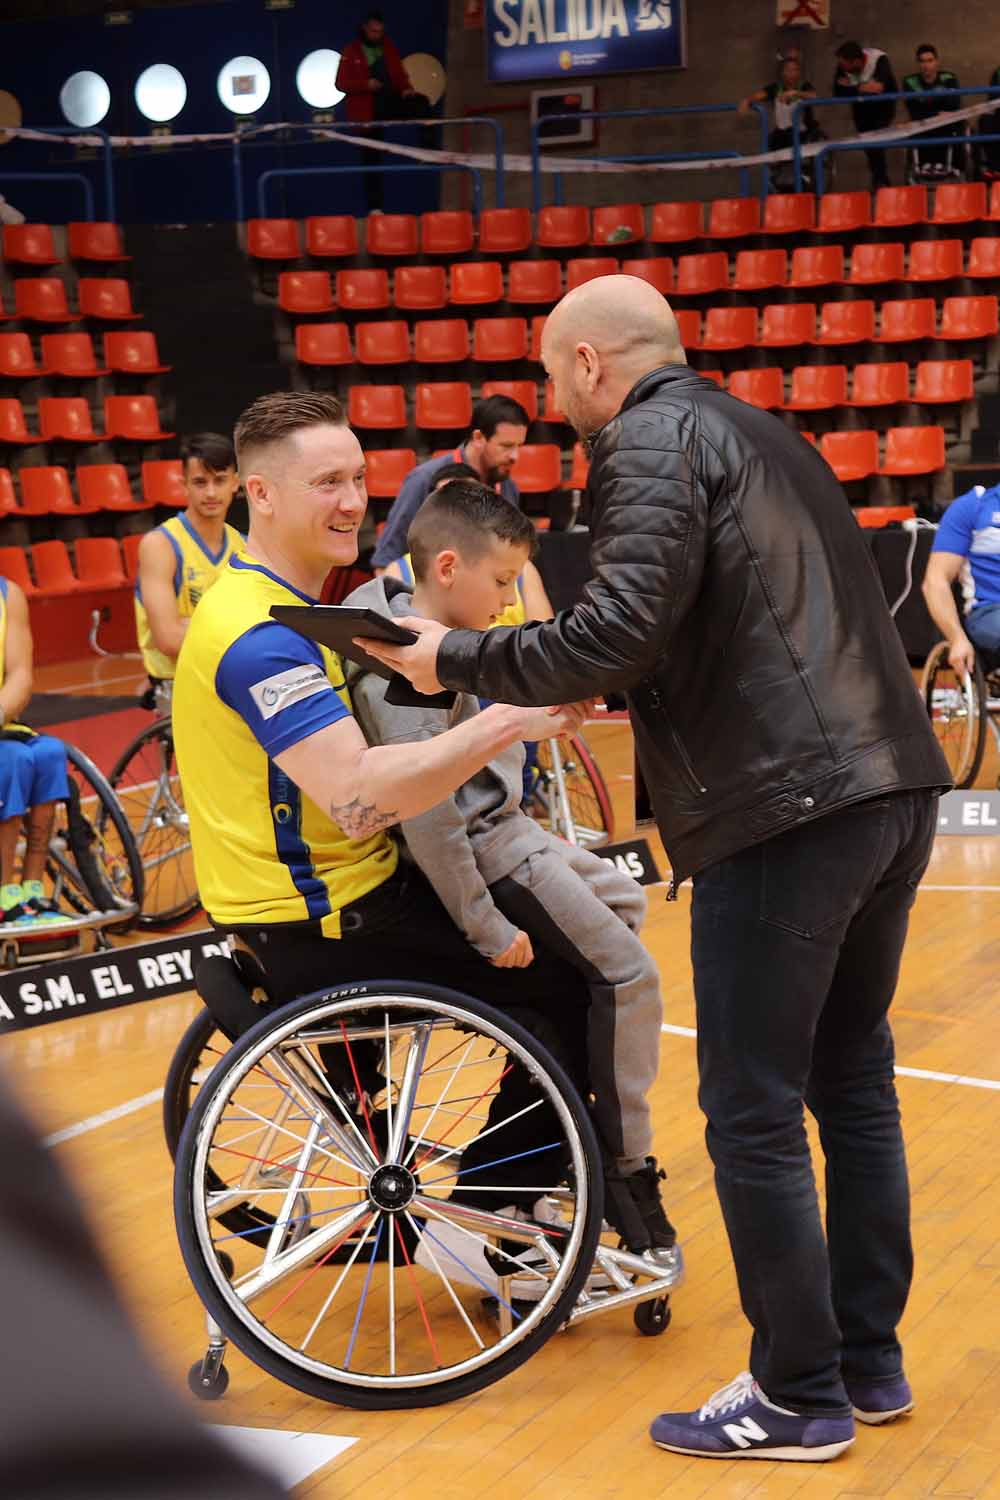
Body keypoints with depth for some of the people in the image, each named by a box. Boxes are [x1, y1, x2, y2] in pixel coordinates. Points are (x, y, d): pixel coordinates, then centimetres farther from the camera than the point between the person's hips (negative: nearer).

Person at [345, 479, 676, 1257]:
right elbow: (428, 816, -30)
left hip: (502, 829, 11)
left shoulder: (410, 621, 3)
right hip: (482, 855, -11)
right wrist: (489, 928, -25)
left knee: (621, 899, 25)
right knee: (629, 976, -8)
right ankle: (626, 1170, 2)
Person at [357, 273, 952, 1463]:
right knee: (853, 1082, 17)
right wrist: (606, 694, 30)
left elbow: (620, 630, -17)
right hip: (887, 786, 9)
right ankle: (869, 1362, 26)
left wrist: (456, 661, -5)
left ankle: (799, 1397, 10)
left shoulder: (654, 440, -5)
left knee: (753, 1116, 1)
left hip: (787, 812, -9)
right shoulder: (751, 432, 23)